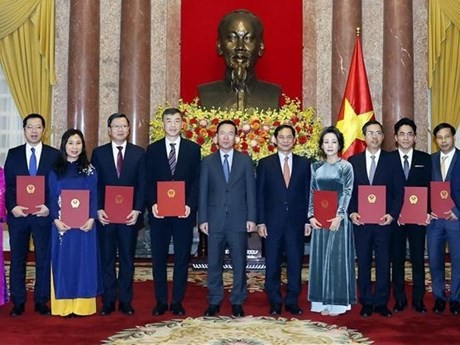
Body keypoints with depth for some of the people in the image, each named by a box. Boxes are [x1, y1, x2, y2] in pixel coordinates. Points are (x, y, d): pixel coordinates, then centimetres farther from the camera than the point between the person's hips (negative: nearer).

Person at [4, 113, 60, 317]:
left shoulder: (54, 155, 3)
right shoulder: (13, 154, 8)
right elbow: (7, 185, 4)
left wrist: (49, 207, -12)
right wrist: (13, 207, -10)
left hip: (43, 214, -1)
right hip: (18, 214, 1)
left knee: (43, 259, 5)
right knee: (17, 259, 6)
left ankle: (41, 301, 15)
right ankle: (18, 302, 15)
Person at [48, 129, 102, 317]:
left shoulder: (89, 169, 6)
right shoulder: (55, 170, 7)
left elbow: (95, 196, 2)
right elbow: (51, 197, 3)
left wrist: (91, 219, -11)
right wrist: (56, 220, -11)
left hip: (84, 224, 0)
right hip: (62, 224, 0)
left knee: (84, 261, 1)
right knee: (64, 262, 2)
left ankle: (82, 305, 7)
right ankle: (65, 305, 8)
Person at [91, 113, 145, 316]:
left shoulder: (139, 153, 5)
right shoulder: (98, 153, 6)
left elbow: (142, 185, 1)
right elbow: (94, 184, 4)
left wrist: (137, 210, -9)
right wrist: (98, 210, -7)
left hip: (130, 214, 0)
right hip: (105, 214, 0)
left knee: (127, 259, 6)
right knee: (107, 259, 5)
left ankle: (125, 301, 14)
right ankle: (108, 301, 13)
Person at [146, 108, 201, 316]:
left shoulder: (193, 149, 6)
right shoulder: (153, 149, 8)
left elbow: (196, 181, 1)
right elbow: (148, 181, 4)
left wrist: (190, 205, -12)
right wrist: (152, 204, -11)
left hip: (184, 212, 0)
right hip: (158, 212, 1)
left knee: (182, 258, 5)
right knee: (158, 258, 5)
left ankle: (177, 301, 15)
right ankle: (161, 301, 15)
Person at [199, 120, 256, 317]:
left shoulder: (245, 161, 6)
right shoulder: (208, 162, 7)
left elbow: (251, 191, 3)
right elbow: (203, 192, 5)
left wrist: (251, 218, -4)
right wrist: (202, 219, -2)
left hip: (238, 220, 0)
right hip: (215, 220, 0)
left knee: (239, 263, 4)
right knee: (214, 264, 5)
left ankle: (237, 302, 15)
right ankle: (214, 302, 16)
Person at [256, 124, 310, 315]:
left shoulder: (304, 163, 8)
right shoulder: (265, 163, 4)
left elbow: (307, 193, 7)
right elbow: (259, 194, 2)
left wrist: (307, 220, 1)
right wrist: (260, 221, -5)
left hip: (296, 221, 1)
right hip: (273, 221, -1)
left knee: (295, 262, 4)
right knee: (272, 264, 4)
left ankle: (292, 301, 15)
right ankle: (275, 302, 15)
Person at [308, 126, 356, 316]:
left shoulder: (346, 167, -1)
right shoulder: (316, 167, 10)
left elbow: (347, 193, -8)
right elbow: (312, 193, 8)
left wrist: (339, 216, -19)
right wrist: (311, 215, -4)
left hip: (338, 218, -4)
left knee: (337, 258, -1)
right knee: (320, 259, 6)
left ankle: (337, 302, 6)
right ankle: (323, 301, 14)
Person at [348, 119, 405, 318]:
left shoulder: (392, 161, 4)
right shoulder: (353, 161, 6)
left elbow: (399, 192, 2)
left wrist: (392, 214, -10)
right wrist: (351, 213, -7)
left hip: (384, 221, 0)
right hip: (360, 221, 1)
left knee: (384, 263, 5)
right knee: (363, 263, 6)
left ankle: (381, 303, 15)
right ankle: (366, 303, 17)